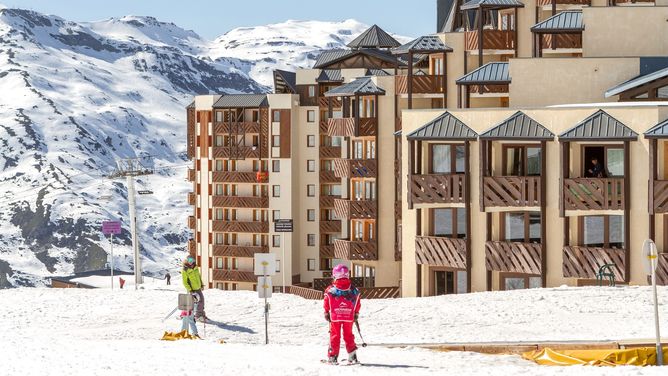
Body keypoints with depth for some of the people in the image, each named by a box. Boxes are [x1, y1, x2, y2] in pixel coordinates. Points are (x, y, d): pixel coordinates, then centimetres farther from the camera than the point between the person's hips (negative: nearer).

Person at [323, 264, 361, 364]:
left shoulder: (330, 290, -8)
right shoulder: (353, 290, -2)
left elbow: (326, 304, -3)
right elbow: (357, 304, 5)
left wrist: (326, 313, 9)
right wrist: (356, 314, 16)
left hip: (335, 317, -2)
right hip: (349, 317, 2)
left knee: (335, 336, 7)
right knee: (348, 335, 14)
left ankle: (332, 356, 6)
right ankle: (352, 354, 10)